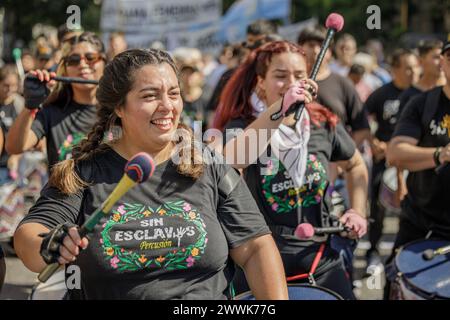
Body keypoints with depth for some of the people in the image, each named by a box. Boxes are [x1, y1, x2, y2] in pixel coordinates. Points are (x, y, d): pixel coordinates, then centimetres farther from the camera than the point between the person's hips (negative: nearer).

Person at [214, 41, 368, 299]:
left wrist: (358, 211, 6)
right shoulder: (241, 125, -9)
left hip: (319, 258, 3)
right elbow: (232, 160, -33)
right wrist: (280, 108, -38)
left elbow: (355, 165, 20)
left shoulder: (324, 124, 1)